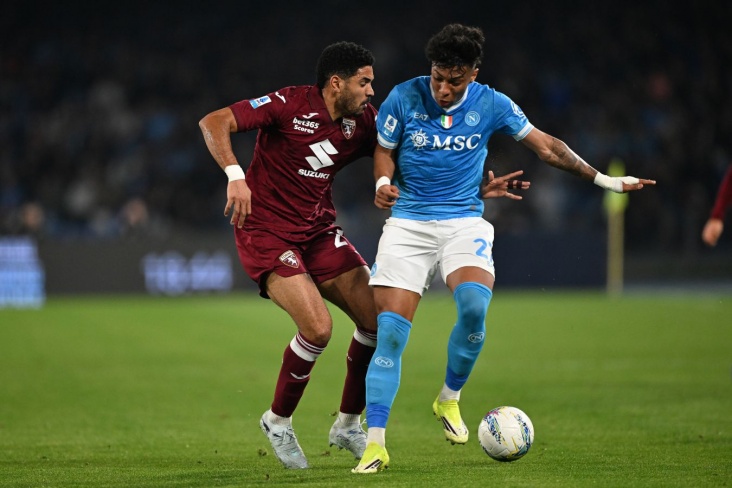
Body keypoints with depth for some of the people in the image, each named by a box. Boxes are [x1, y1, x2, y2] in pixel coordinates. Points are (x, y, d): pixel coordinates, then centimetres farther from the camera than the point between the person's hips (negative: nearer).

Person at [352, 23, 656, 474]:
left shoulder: (491, 105, -2)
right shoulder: (403, 98, -4)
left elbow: (547, 146, 8)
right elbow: (385, 151, 10)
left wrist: (604, 180, 8)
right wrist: (383, 183, -12)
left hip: (463, 223, 0)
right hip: (408, 225, 0)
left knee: (474, 305, -28)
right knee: (390, 331, -13)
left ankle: (450, 399, -2)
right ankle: (375, 444, -9)